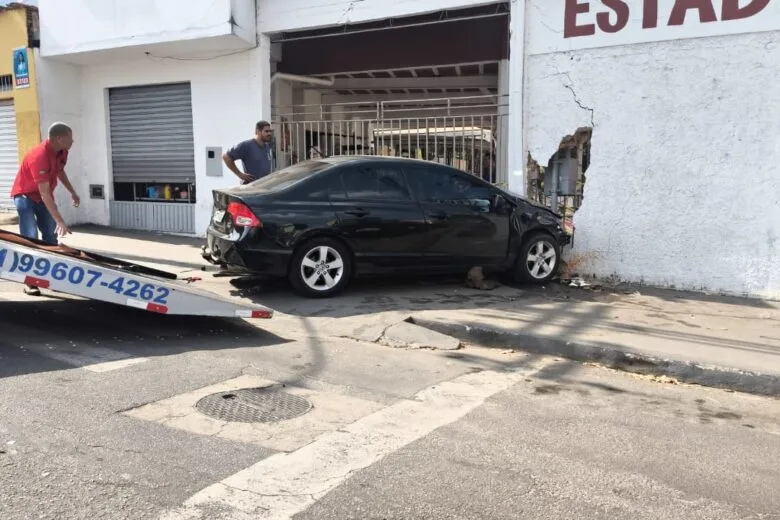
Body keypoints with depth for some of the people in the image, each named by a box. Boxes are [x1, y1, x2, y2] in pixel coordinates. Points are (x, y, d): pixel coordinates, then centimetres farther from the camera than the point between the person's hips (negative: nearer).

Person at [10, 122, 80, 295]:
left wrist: (72, 192, 19)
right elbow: (44, 193, -37)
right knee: (30, 237, -16)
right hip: (26, 195, -8)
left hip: (44, 195, 8)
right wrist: (60, 221, -40)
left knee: (51, 235, 7)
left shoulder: (62, 151, -9)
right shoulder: (39, 156, -34)